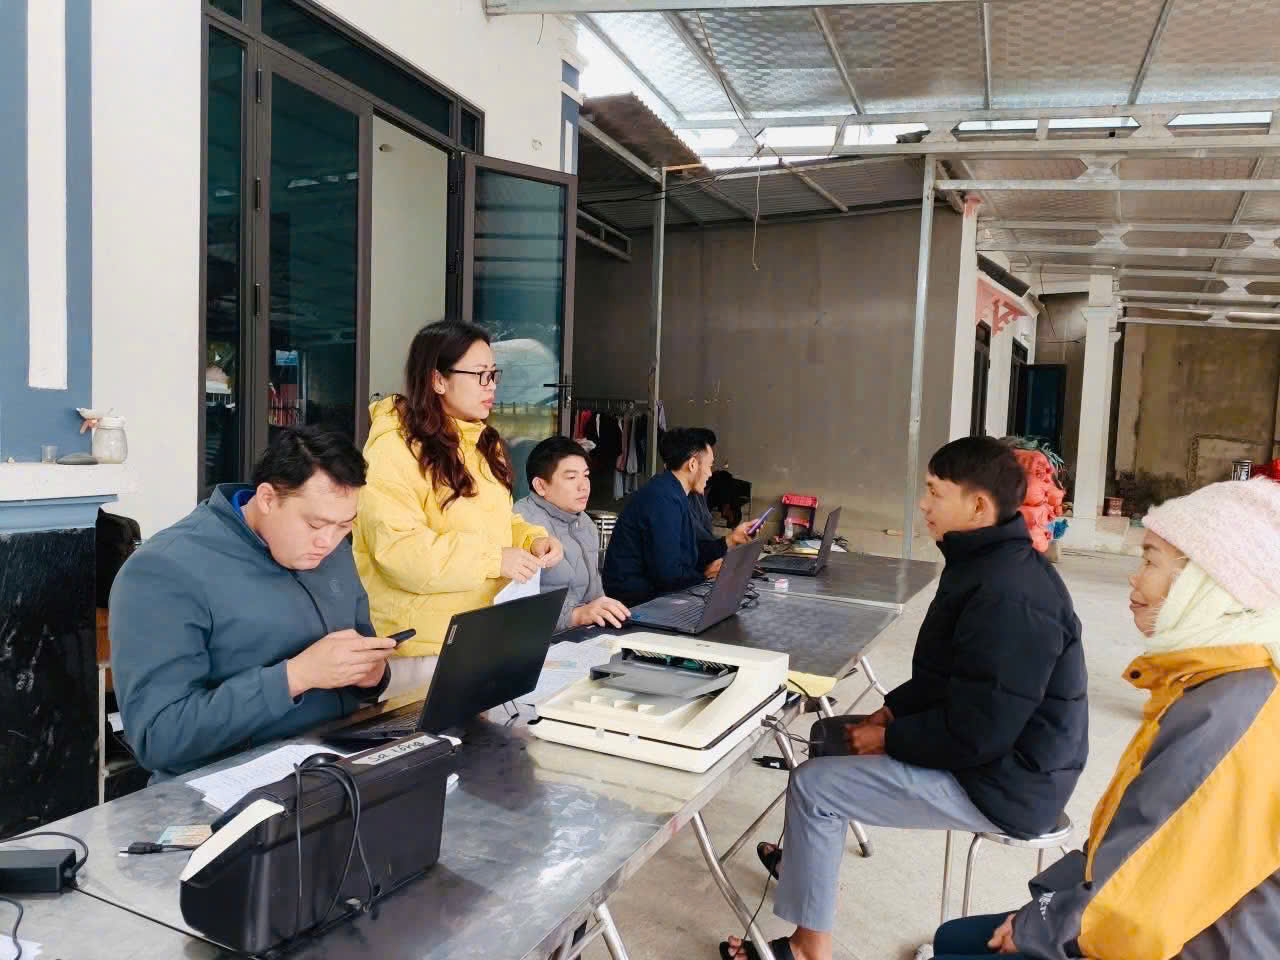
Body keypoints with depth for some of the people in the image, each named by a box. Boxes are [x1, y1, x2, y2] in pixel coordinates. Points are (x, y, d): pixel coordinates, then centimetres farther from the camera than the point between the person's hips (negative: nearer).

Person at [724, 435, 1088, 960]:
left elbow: (974, 734, -28)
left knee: (813, 784, -10)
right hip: (989, 749, 10)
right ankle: (807, 859, 38)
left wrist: (890, 737, -13)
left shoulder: (1008, 595, -29)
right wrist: (890, 711, 6)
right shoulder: (991, 562, 4)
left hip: (1003, 782, -10)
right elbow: (948, 677, 15)